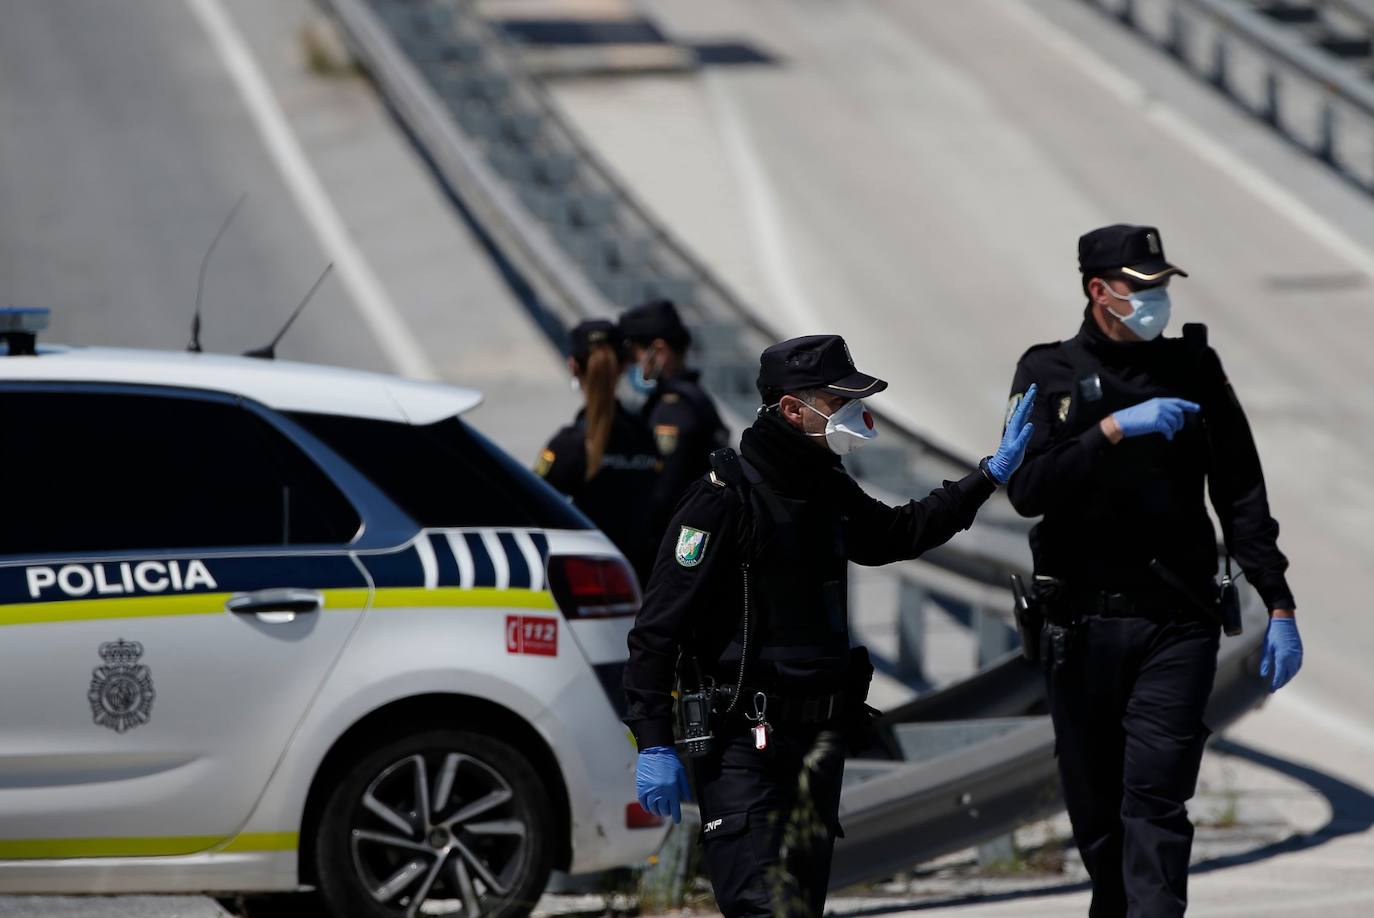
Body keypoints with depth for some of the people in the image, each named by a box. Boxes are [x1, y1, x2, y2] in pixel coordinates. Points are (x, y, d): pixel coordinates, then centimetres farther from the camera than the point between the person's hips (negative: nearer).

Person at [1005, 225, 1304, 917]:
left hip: (1177, 624, -1)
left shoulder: (1192, 368, 8)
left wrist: (1279, 605, 4)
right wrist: (1114, 430, -20)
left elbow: (1241, 495, 9)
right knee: (1095, 808, 6)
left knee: (1155, 797, -14)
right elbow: (1027, 489, -10)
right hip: (1082, 623, 1)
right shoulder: (1049, 374, 5)